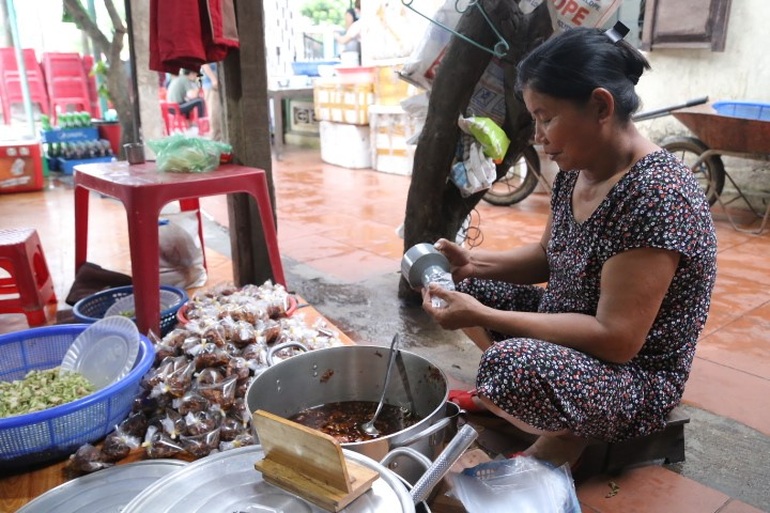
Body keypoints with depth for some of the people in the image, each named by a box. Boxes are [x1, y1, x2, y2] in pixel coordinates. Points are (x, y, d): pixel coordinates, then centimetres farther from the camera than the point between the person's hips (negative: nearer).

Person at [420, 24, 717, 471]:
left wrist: (483, 317, -29)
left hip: (636, 381, -8)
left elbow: (616, 339, -29)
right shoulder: (579, 169, -2)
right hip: (569, 340, 9)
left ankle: (567, 437, -6)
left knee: (509, 364, -37)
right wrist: (471, 262, -7)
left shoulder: (656, 196, -29)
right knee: (464, 282, 9)